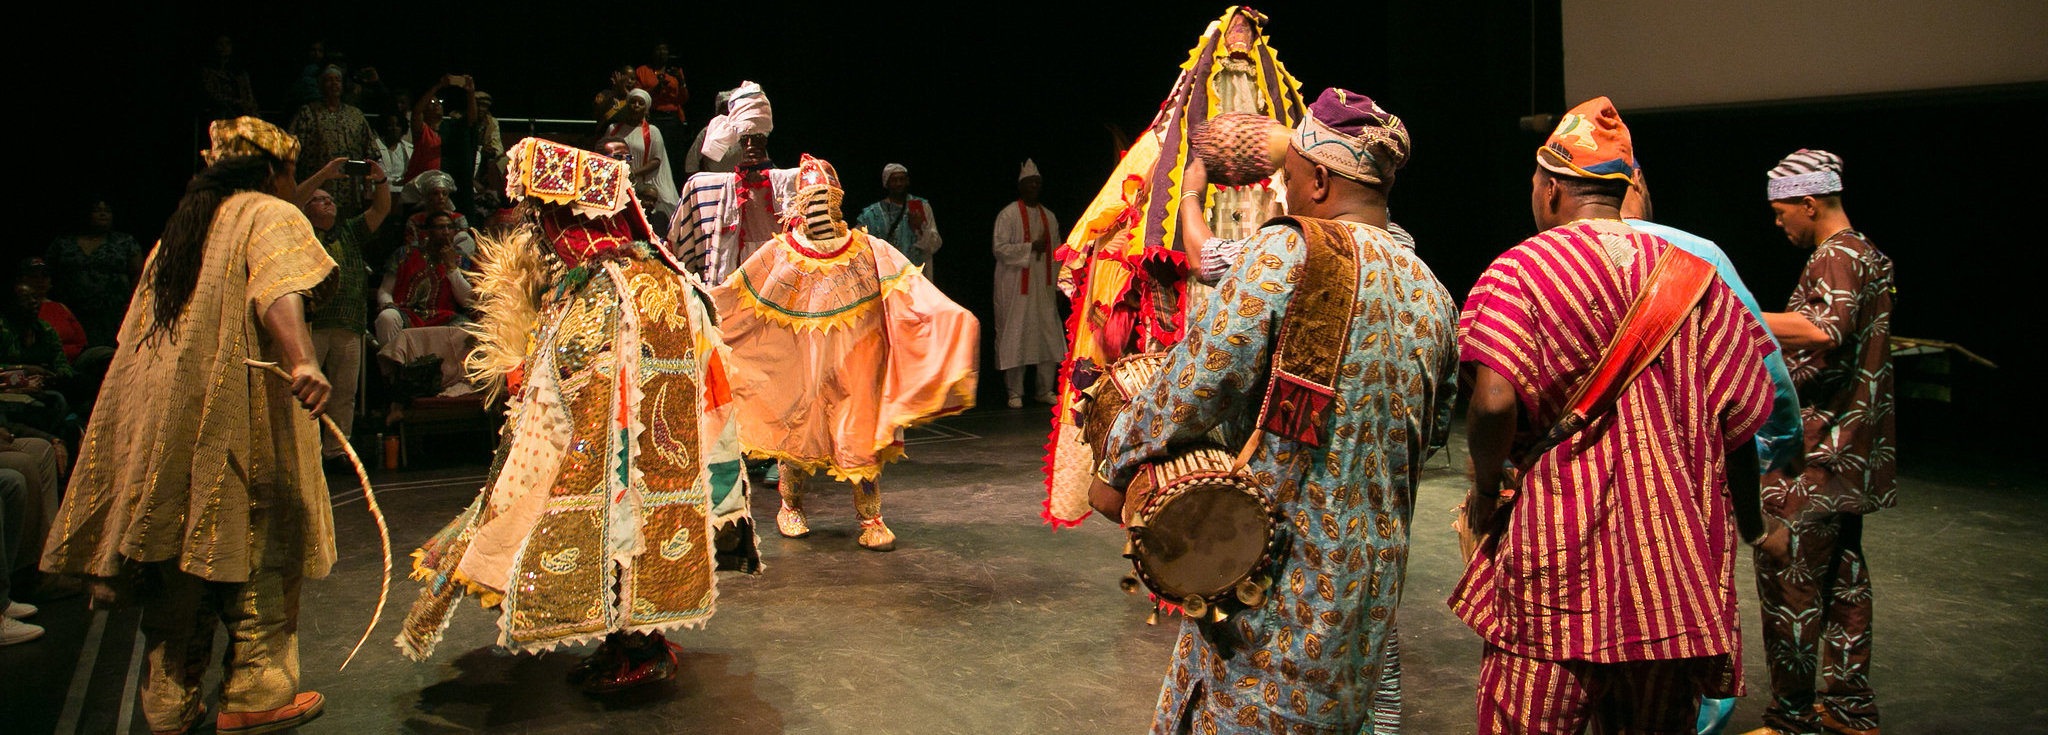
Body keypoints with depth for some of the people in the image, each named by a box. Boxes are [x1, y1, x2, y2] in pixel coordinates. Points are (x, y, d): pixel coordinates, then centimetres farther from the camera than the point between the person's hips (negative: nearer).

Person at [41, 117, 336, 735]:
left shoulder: (178, 229, 22)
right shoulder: (271, 216, -1)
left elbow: (138, 340, 25)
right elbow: (280, 290, -24)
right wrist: (301, 362, -41)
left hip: (165, 423, 7)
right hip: (238, 418, -7)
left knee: (178, 562, 11)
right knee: (257, 549, 1)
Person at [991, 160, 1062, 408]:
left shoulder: (1049, 217, 13)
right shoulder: (1008, 215, -3)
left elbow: (1055, 254, 14)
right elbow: (1000, 249, -12)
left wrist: (1058, 288, 9)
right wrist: (1031, 247, -15)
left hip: (1043, 287, 5)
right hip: (1016, 288, -5)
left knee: (1049, 336, 3)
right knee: (1016, 336, -4)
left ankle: (1045, 390, 13)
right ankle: (1015, 392, 5)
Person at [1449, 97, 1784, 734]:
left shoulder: (1520, 269, -6)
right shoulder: (1693, 273, 7)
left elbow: (1495, 401, -21)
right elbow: (1739, 418, 7)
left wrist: (1485, 489, -4)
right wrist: (1752, 526, 21)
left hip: (1562, 561, -5)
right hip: (1678, 562, 5)